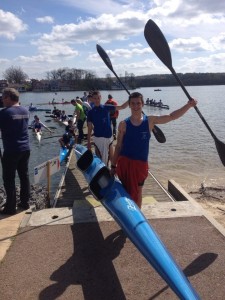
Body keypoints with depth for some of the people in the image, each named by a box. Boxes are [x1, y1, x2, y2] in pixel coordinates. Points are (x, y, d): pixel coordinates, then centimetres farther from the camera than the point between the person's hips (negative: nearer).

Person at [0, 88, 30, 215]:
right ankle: (25, 203, 24)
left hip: (11, 150, -7)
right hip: (25, 148, 7)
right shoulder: (25, 111, 8)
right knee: (24, 175, 14)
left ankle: (11, 208, 10)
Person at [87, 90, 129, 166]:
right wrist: (88, 142, -2)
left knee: (111, 157, 14)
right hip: (97, 138, -1)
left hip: (108, 137, 2)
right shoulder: (91, 112, -2)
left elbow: (122, 107, -2)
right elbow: (89, 128, 0)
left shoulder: (106, 108, 0)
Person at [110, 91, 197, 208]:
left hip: (141, 163, 1)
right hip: (125, 162, -1)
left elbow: (171, 116, 0)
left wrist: (188, 105, -10)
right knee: (127, 192, 7)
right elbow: (118, 146, 1)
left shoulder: (150, 121, -1)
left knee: (137, 192, 15)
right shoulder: (124, 124, -5)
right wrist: (113, 166, 4)